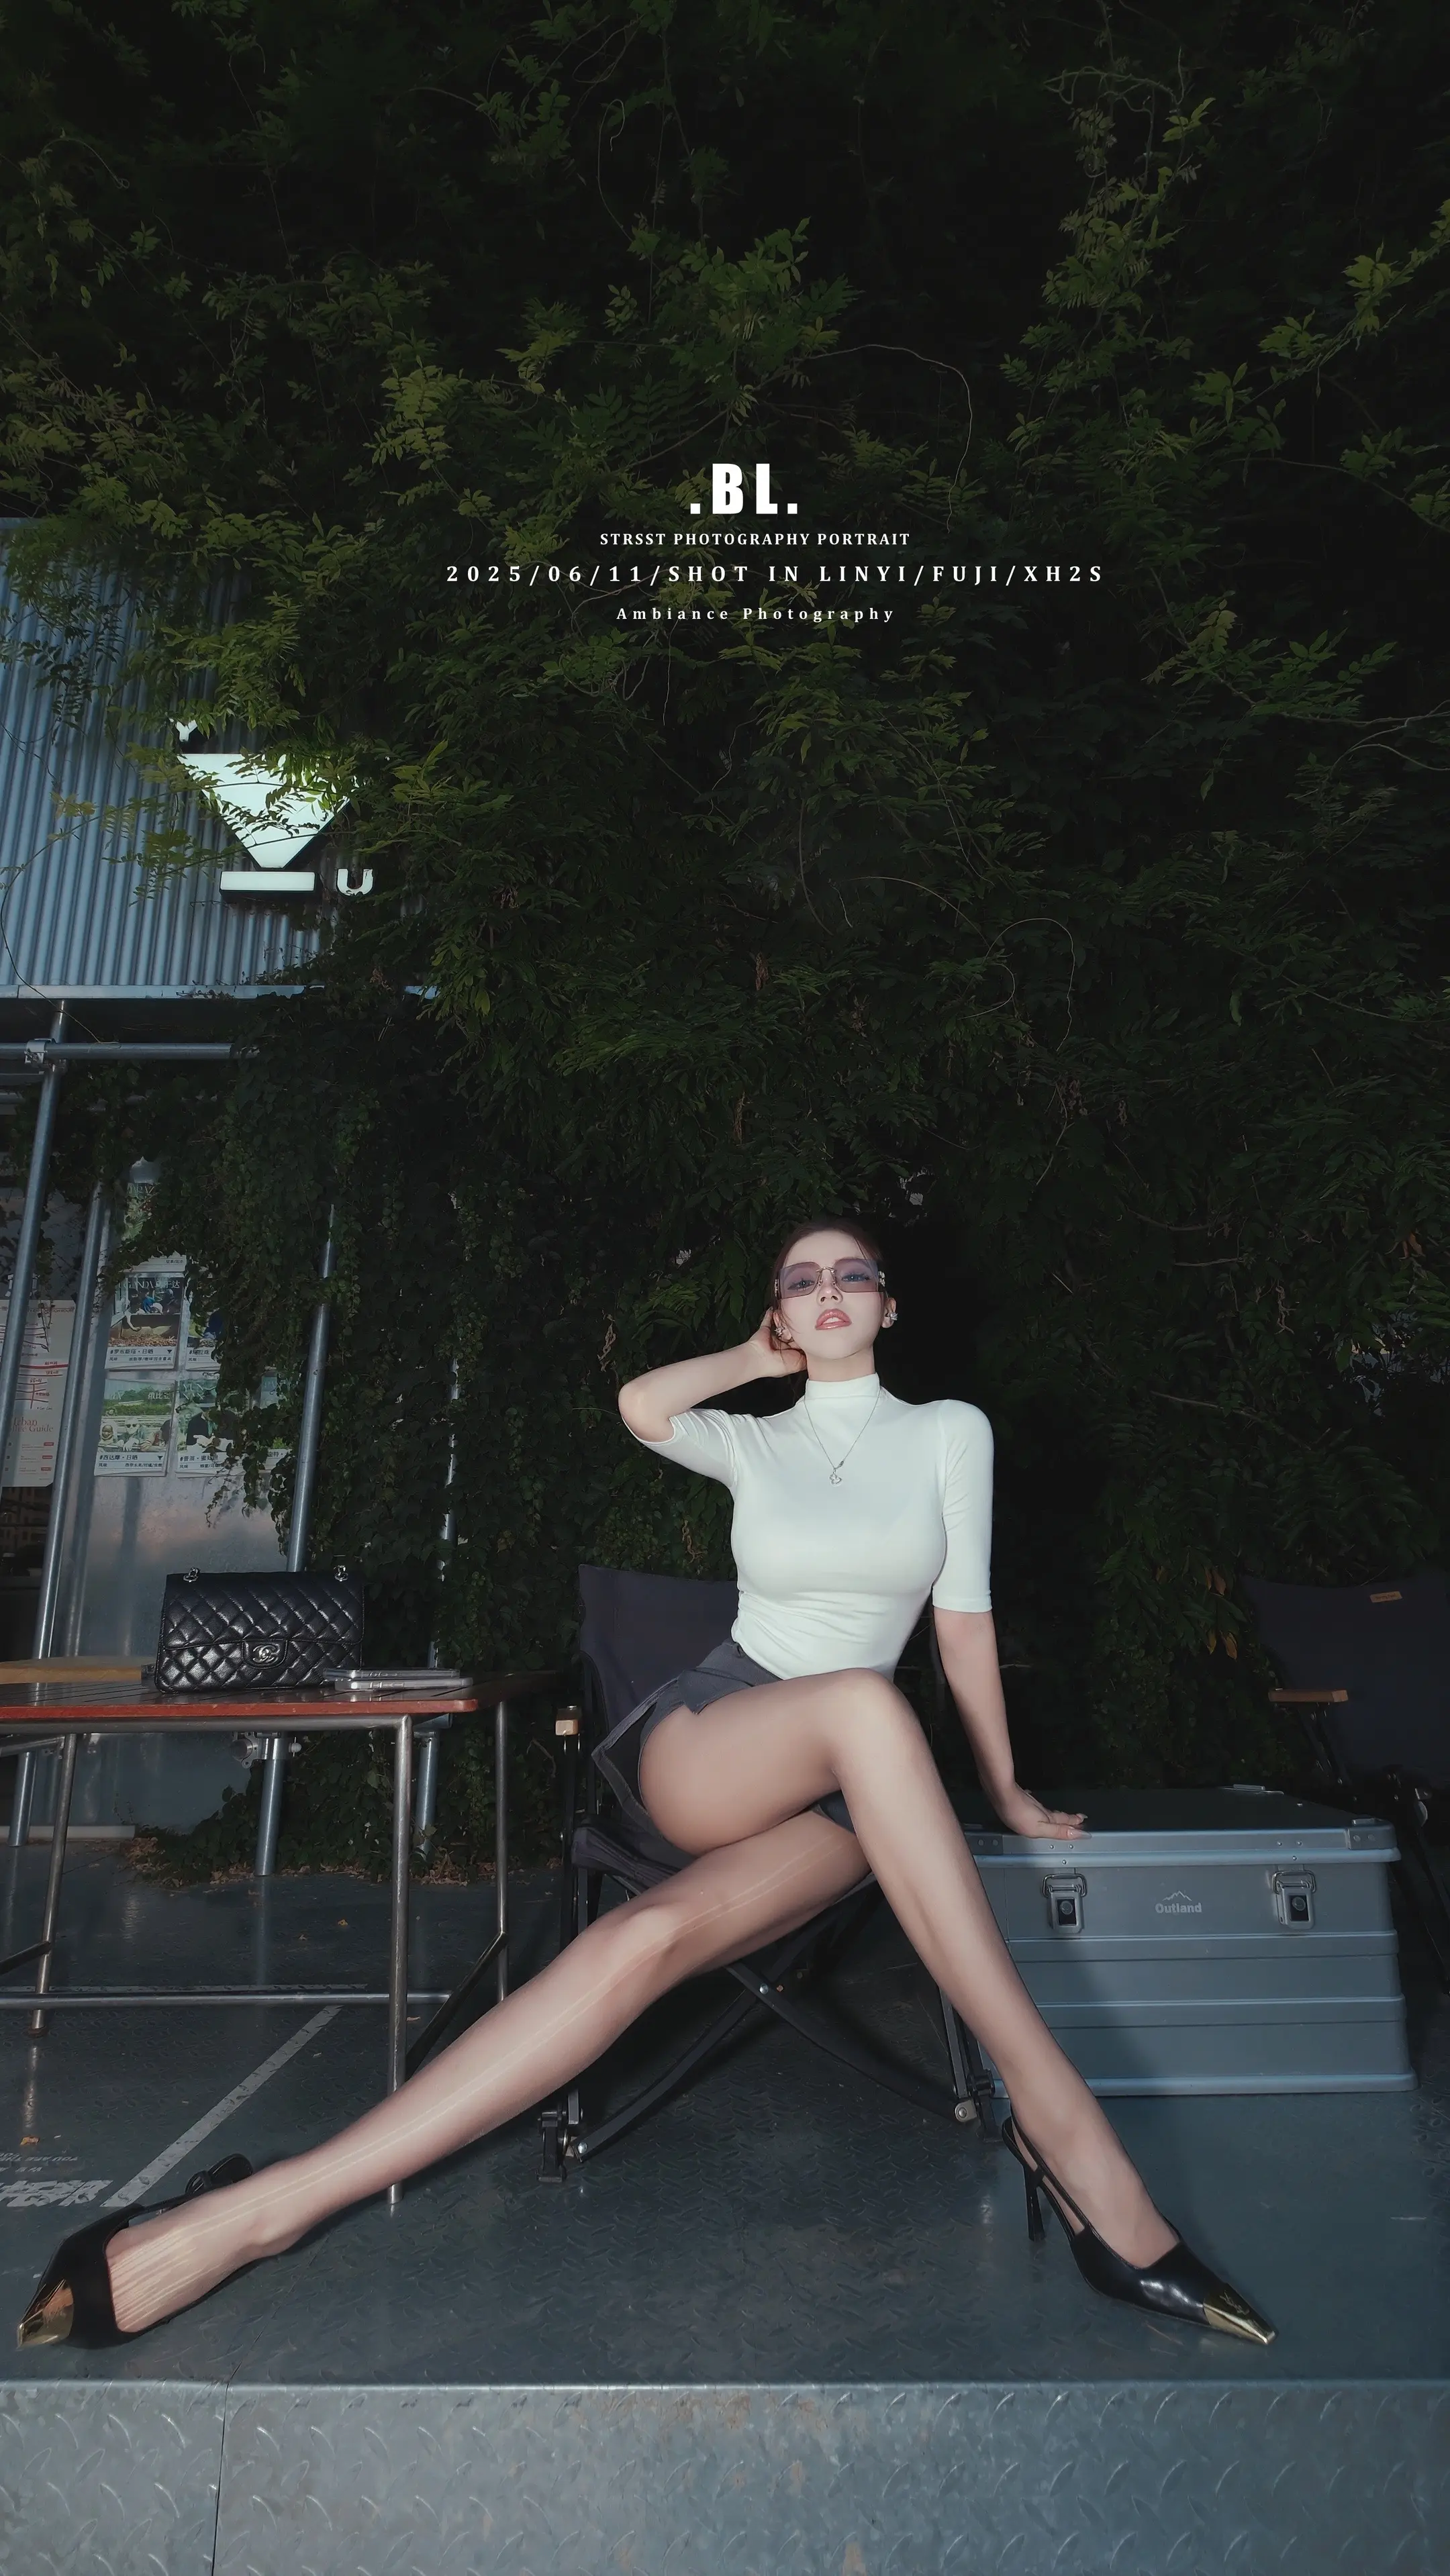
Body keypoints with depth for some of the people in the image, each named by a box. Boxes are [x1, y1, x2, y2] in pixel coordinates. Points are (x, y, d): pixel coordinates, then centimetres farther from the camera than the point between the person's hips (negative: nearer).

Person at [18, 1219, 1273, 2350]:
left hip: (842, 1795, 1)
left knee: (657, 1936, -33)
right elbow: (641, 1405, -10)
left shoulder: (951, 1431, 10)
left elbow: (967, 1619, 10)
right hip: (698, 1744, -1)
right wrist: (763, 1357, 7)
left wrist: (1005, 1791, 11)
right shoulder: (752, 1442, 12)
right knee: (864, 1703, -37)